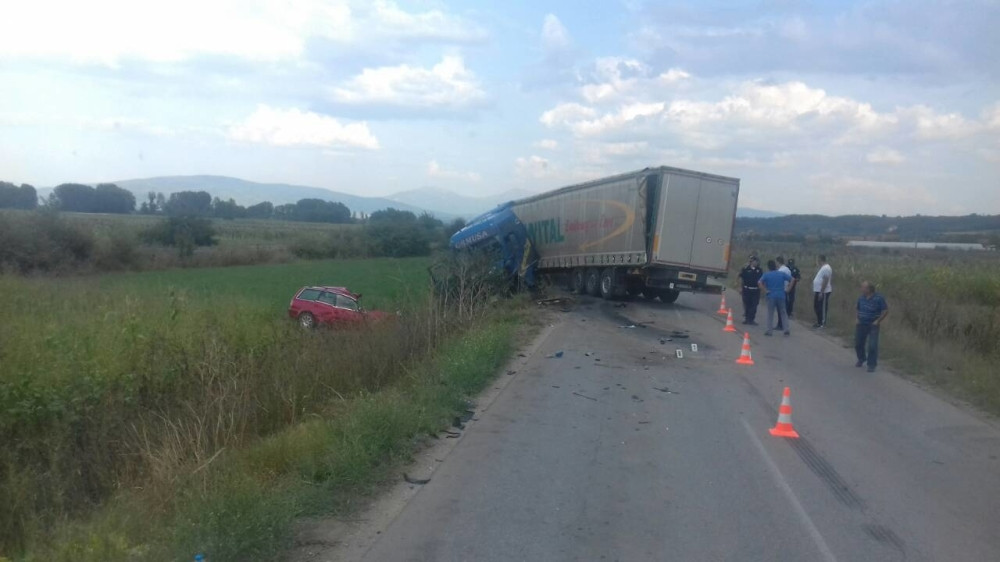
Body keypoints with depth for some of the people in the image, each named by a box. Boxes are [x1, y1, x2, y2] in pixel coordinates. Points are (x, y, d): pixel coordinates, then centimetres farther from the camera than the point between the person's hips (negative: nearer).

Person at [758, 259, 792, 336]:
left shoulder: (766, 275, -2)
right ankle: (786, 329, 5)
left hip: (771, 296, -2)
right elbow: (792, 279, 1)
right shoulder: (782, 274, 4)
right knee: (783, 313, 10)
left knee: (770, 313, 5)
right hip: (781, 296, 2)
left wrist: (765, 290, -10)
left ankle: (769, 331, 4)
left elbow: (760, 283, -16)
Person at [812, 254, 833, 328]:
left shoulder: (826, 268, -17)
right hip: (818, 291, 10)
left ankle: (823, 323, 3)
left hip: (823, 292, -10)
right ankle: (819, 322, 23)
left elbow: (825, 281, -23)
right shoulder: (823, 267, 15)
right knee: (817, 307, 15)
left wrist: (821, 292, -24)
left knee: (822, 308, -3)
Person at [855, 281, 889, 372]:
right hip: (861, 324, 5)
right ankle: (861, 359, 37)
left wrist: (878, 321, -13)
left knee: (872, 346, -10)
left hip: (873, 325, -5)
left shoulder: (878, 298, -14)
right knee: (858, 343, 12)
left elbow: (885, 311, -10)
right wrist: (858, 319, 7)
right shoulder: (861, 298, 1)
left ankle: (872, 365, 3)